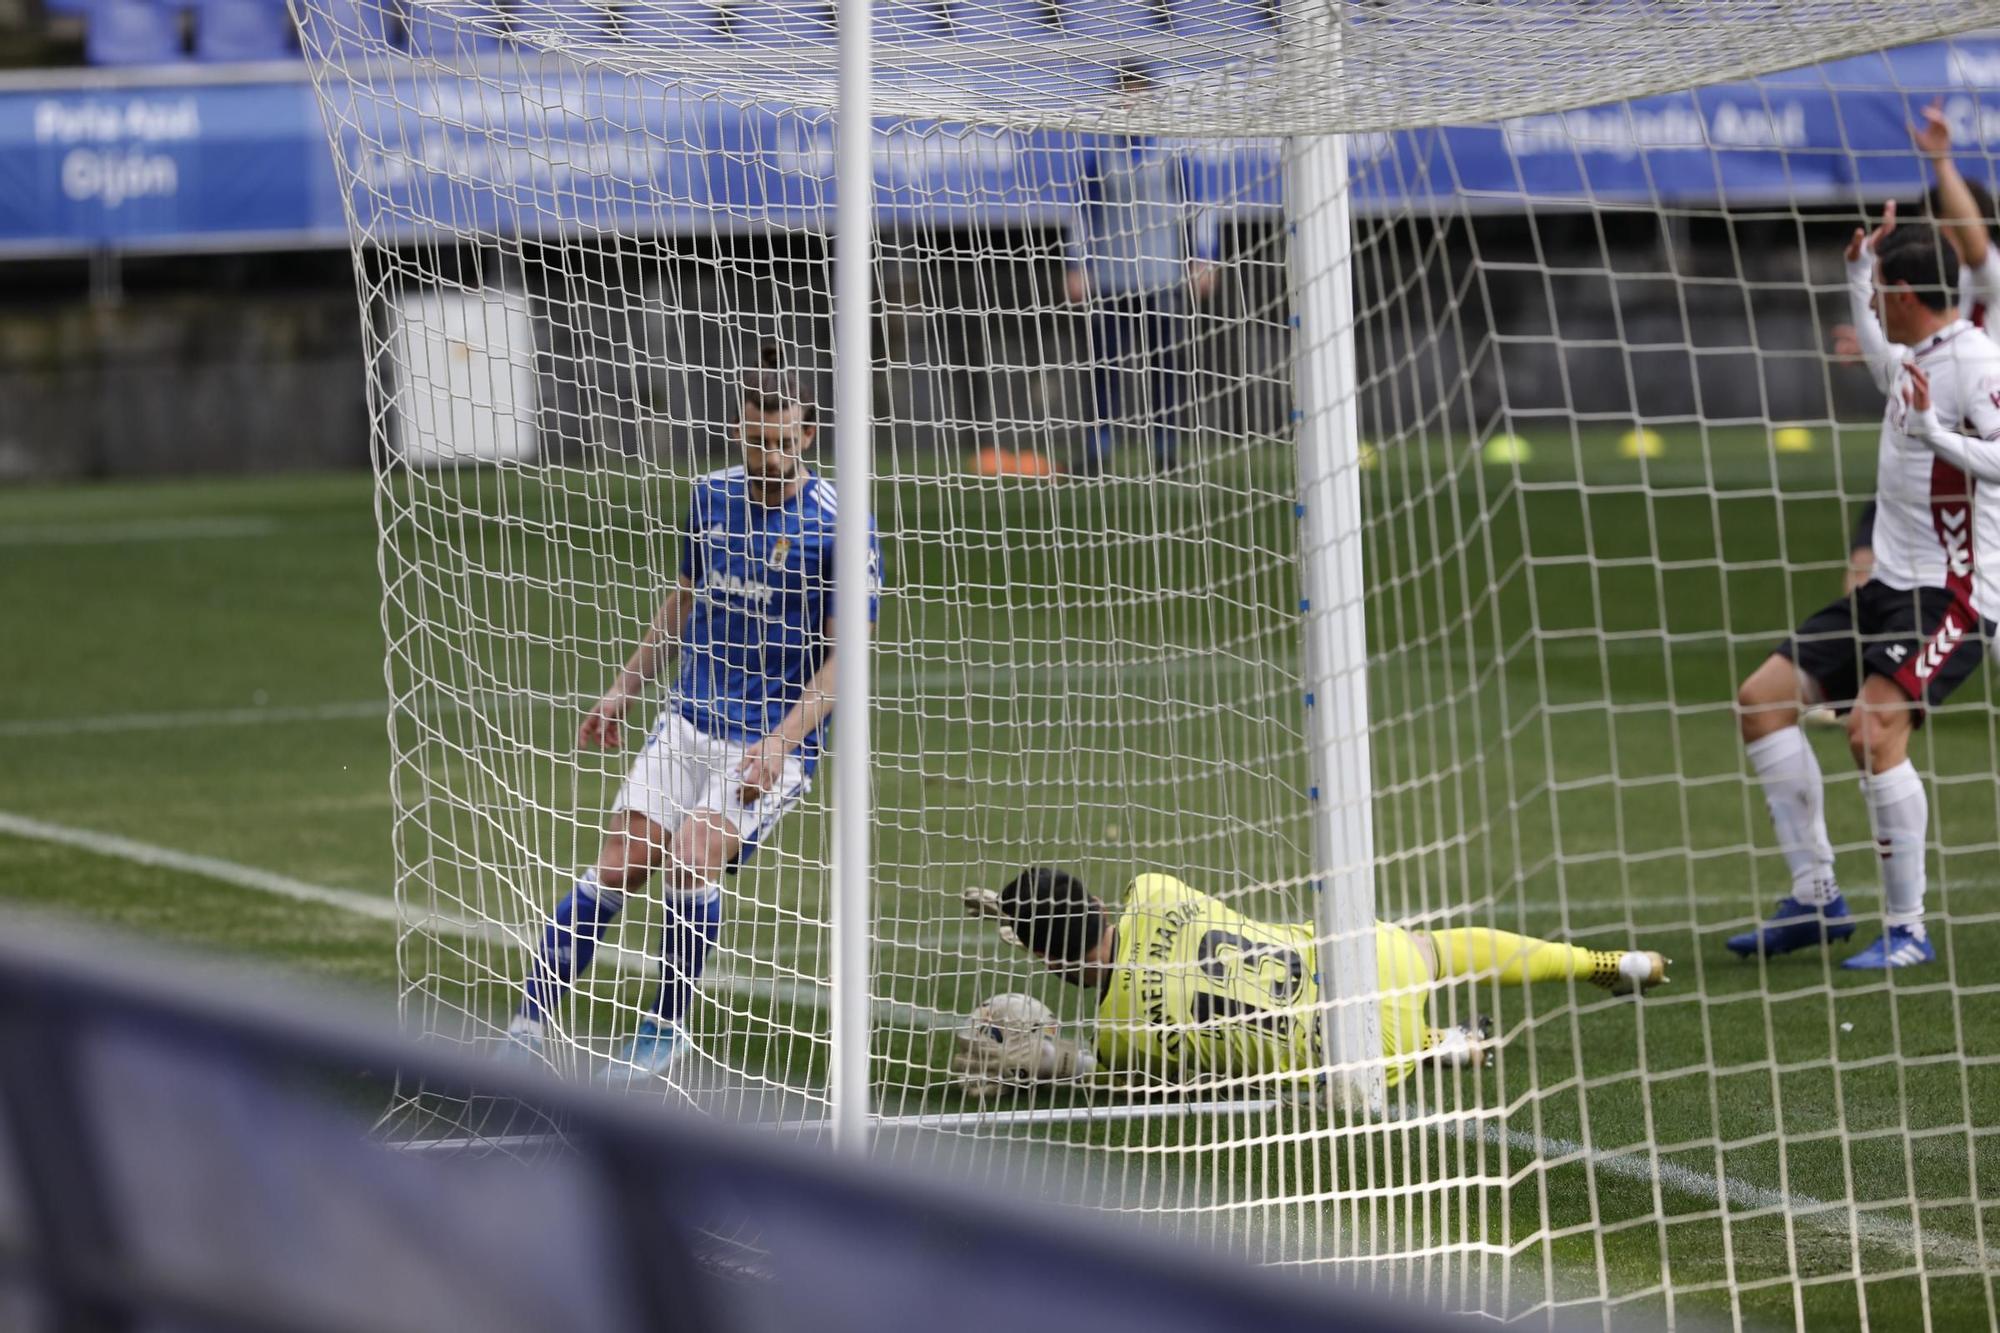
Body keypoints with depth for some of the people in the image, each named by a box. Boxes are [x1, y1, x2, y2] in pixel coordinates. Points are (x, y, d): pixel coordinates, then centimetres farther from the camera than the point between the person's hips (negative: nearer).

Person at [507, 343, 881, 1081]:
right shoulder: (712, 496, 5)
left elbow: (844, 656, -11)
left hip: (774, 741, -5)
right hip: (689, 721, 5)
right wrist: (625, 688, 17)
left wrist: (779, 743, -20)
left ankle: (667, 1026, -4)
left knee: (693, 855, -23)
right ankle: (530, 1024, 0)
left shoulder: (838, 527, -12)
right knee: (619, 867, -5)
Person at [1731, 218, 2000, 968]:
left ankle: (1907, 930, -16)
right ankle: (1815, 896, 10)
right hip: (1891, 586, 10)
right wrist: (1855, 270, 33)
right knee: (1762, 698, 6)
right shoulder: (1911, 357, 11)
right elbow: (1878, 356, 38)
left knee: (1874, 727, -27)